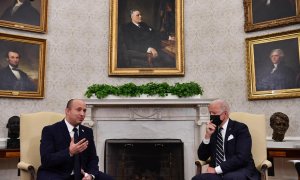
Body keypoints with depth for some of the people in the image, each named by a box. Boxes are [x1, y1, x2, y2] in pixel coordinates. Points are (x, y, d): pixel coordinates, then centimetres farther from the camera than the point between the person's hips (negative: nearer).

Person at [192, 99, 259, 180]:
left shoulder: (240, 128, -2)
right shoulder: (212, 130, 13)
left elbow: (241, 157, -15)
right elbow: (202, 157, 7)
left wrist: (216, 170, -16)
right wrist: (207, 135, -6)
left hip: (241, 172, -4)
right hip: (218, 173, 4)